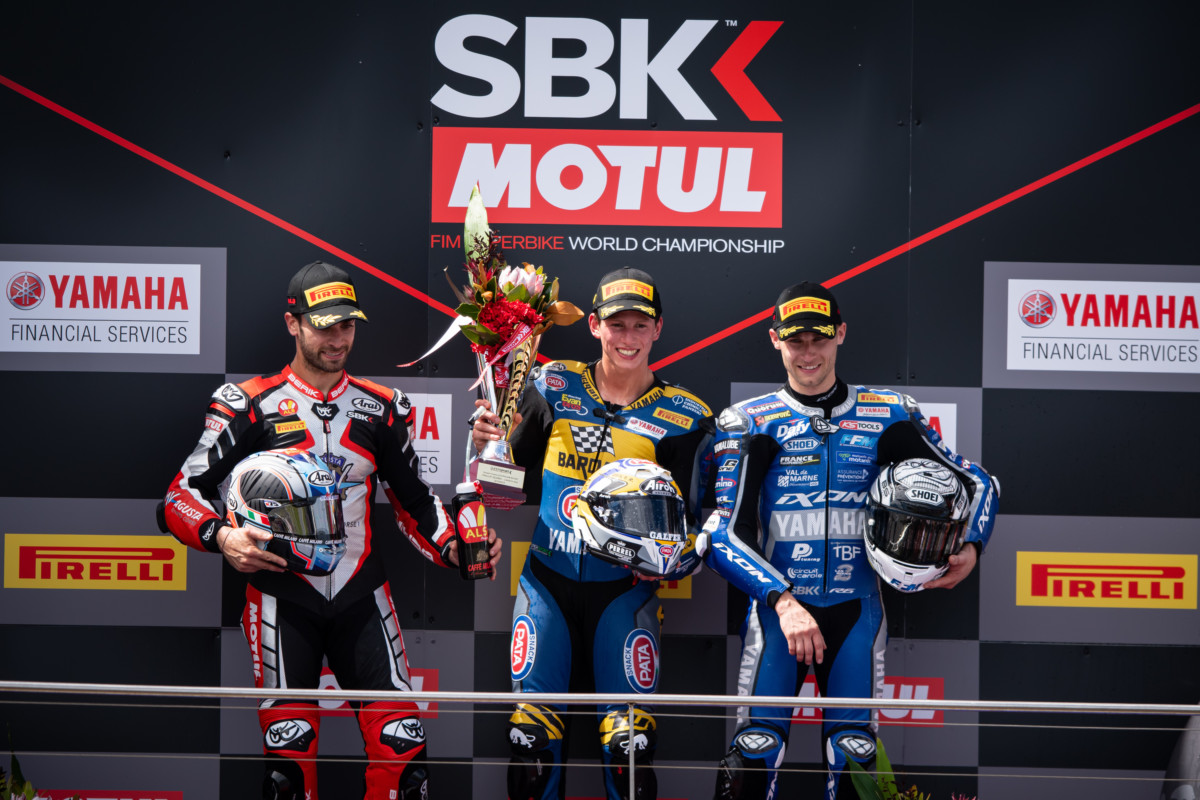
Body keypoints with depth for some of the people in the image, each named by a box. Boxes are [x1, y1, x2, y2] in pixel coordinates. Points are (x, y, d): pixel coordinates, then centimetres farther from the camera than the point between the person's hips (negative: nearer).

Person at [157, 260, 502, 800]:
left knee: (403, 746, -8)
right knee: (289, 756, -8)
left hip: (361, 597, 3)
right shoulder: (249, 405, -1)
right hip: (282, 598, -3)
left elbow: (414, 503, 18)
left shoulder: (381, 408, 11)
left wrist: (457, 550, 0)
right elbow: (181, 497, -4)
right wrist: (221, 537, -23)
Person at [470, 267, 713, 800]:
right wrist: (487, 444, -6)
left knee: (629, 747, -8)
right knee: (531, 736, -4)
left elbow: (694, 524, 2)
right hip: (547, 580, 1)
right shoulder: (552, 388, 5)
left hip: (625, 589, -1)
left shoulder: (682, 417, 0)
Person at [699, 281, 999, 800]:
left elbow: (976, 484, 12)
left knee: (853, 757, -3)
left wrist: (969, 549, -8)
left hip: (855, 611, 1)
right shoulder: (746, 423, 2)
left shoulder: (889, 417, 7)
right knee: (755, 754, -12)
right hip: (776, 607, -1)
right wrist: (783, 600, -20)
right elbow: (721, 533, -7)